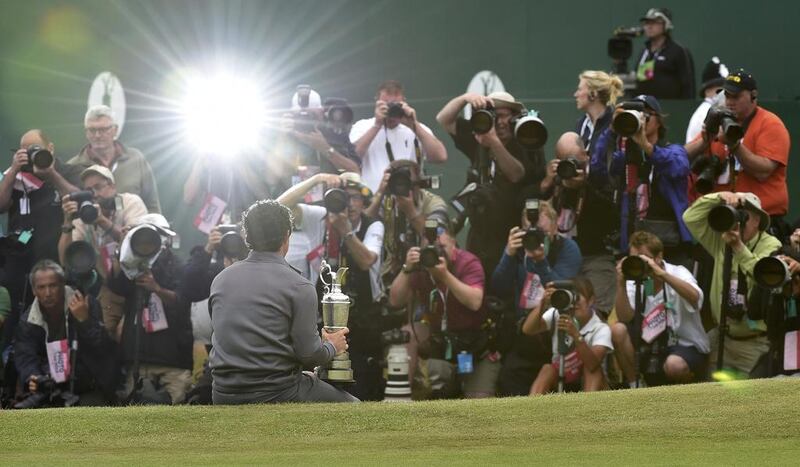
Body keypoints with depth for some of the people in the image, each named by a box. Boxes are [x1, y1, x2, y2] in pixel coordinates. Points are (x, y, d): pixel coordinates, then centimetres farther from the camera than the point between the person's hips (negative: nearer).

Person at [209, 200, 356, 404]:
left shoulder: (220, 280, 7)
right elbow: (309, 353, -11)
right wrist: (332, 346, 12)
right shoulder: (299, 287, -10)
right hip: (274, 395, -6)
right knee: (352, 407, 12)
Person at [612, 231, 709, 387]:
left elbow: (695, 298, -36)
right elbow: (625, 318, -15)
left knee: (674, 365, -36)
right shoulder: (635, 280, -2)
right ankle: (635, 388, -7)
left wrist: (660, 273, -43)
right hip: (654, 343, 4)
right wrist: (621, 284, -27)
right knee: (618, 330, -18)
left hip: (687, 345, -4)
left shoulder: (677, 273, -12)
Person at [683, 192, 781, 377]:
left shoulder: (771, 246, -10)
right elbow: (691, 217, -1)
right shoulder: (721, 241, 7)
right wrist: (719, 197, -13)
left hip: (756, 340, -5)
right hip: (722, 336, 5)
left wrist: (739, 247, -34)